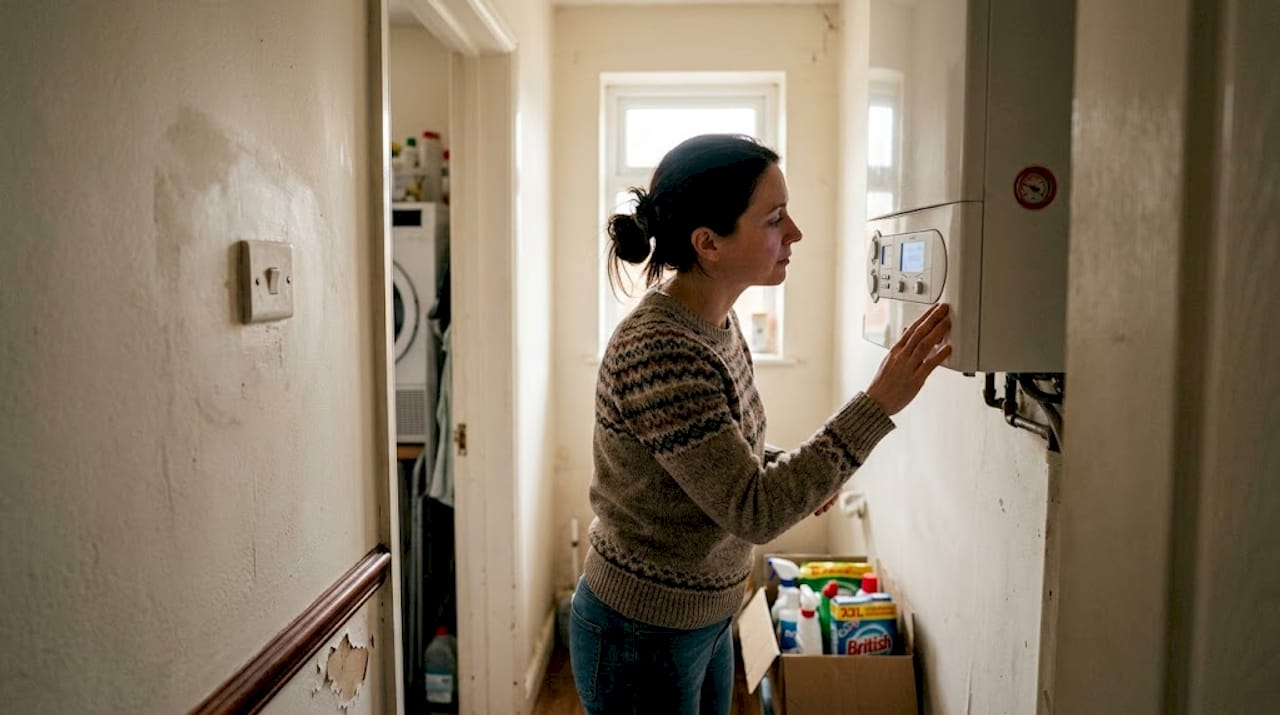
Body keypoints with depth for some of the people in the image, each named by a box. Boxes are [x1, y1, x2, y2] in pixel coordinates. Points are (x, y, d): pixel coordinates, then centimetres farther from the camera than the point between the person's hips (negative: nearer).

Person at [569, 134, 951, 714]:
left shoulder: (715, 321, -1)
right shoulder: (658, 351, -30)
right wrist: (878, 404, -30)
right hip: (642, 638, -8)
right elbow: (752, 513, -29)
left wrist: (789, 468, -5)